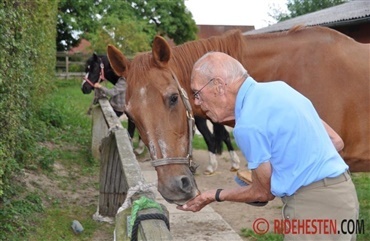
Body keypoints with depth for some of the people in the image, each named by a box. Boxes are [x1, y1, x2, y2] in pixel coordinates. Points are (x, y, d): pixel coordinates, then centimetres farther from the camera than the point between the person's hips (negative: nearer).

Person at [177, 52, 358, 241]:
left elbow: (264, 192, -7)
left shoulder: (249, 124, -19)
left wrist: (214, 196, 6)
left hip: (315, 204, -9)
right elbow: (335, 140, 12)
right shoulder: (277, 88, 6)